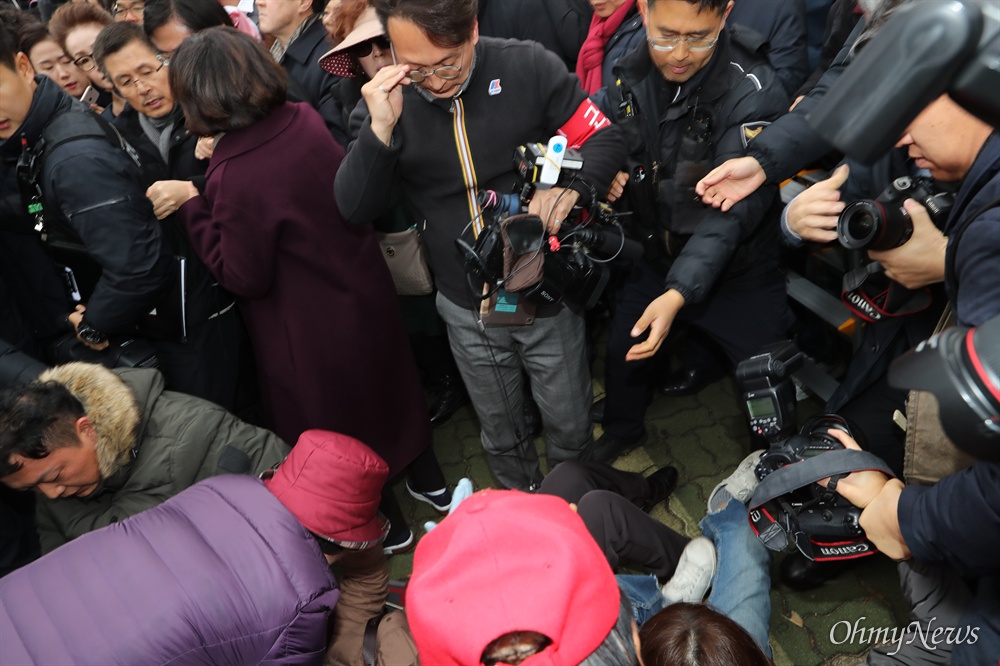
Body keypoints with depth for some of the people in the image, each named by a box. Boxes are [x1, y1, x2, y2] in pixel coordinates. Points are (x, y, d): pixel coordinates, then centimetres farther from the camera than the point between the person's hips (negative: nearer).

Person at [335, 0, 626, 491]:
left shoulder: (530, 67, -14)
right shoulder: (389, 98, -7)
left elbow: (604, 138, -8)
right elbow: (354, 208, -11)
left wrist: (569, 188, -28)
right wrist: (380, 129, -26)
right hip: (467, 311, 2)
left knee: (570, 426, 15)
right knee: (500, 433, 23)